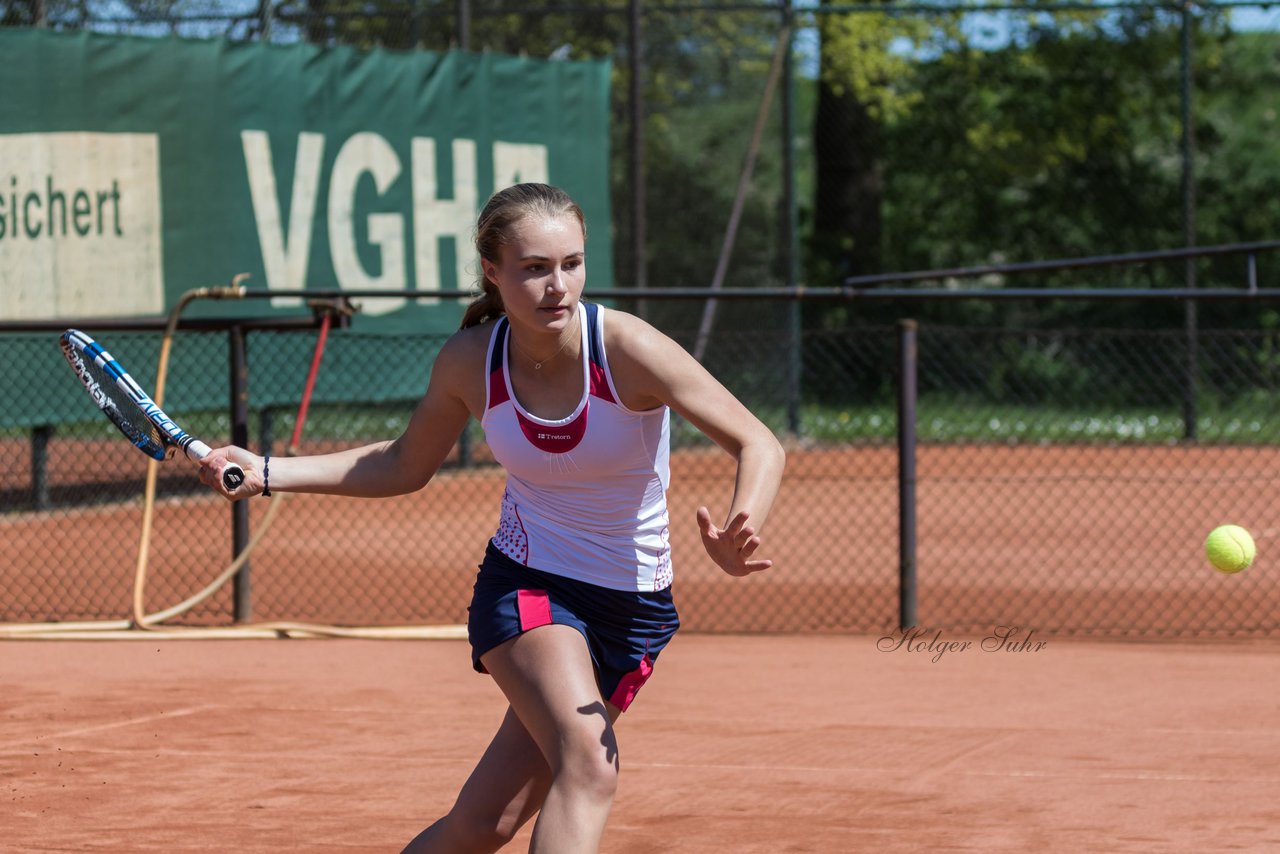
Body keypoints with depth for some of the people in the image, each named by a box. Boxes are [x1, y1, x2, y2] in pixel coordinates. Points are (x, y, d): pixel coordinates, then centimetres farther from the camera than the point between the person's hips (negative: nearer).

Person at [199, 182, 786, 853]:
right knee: (590, 768, -28)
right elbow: (405, 466, 10)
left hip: (633, 607, 1)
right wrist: (267, 472, 2)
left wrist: (736, 538, -38)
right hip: (525, 587, 0)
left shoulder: (627, 350, -19)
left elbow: (758, 447, -17)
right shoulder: (468, 362, -10)